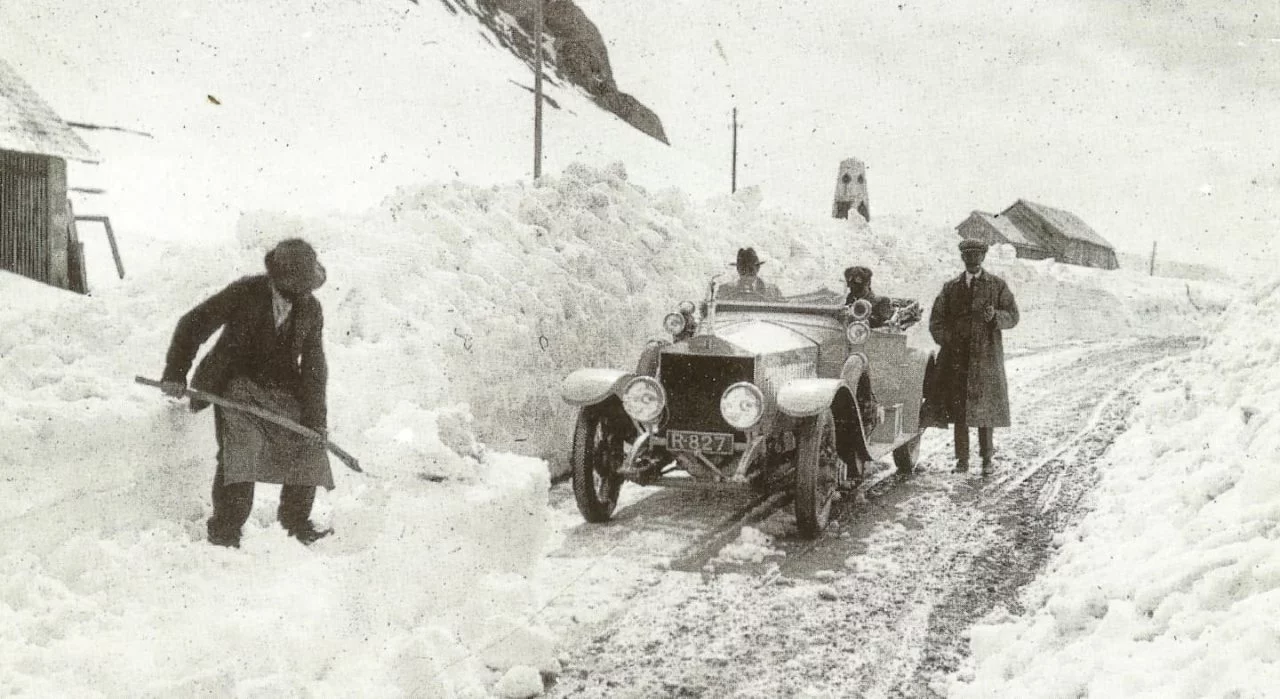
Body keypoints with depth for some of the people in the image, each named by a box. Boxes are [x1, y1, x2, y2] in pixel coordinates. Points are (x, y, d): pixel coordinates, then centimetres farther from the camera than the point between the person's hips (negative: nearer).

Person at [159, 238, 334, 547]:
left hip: (284, 391, 4)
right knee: (238, 455, -19)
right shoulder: (244, 293, -16)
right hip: (239, 386, -4)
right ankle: (224, 532, -7)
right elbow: (193, 325, -8)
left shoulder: (310, 308, -4)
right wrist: (175, 372, -9)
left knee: (308, 450, 0)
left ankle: (296, 521, 21)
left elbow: (313, 365, 0)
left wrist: (315, 417, -7)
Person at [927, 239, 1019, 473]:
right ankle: (962, 459, 4)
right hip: (957, 357, 1)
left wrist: (995, 316, -17)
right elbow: (936, 321, 10)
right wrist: (948, 341, -6)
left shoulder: (998, 286, 9)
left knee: (985, 407, -1)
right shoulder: (950, 288, 13)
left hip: (986, 356, -1)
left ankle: (987, 458, 10)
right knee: (958, 408, -2)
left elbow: (1013, 316, 3)